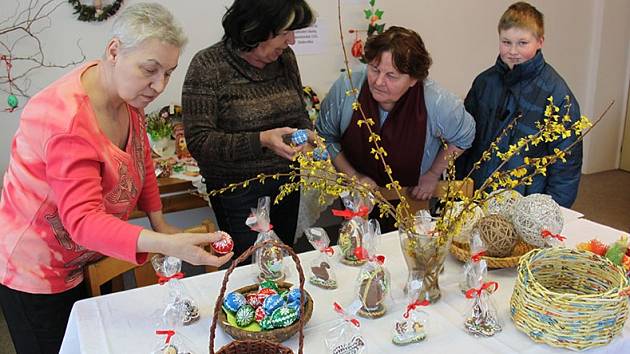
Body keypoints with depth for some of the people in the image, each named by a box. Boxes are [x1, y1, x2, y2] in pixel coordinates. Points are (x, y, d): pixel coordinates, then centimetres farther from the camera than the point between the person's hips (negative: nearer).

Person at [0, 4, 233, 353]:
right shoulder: (67, 117, -32)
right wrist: (168, 245, -49)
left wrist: (159, 223, 3)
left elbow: (141, 159, 9)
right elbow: (83, 219, -36)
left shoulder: (127, 93, -6)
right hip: (35, 270, -7)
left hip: (86, 260, 8)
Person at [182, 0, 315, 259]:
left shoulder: (285, 57, -1)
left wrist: (307, 135, -8)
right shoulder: (207, 66, -17)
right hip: (236, 188, -5)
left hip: (286, 182, 5)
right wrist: (261, 140, -30)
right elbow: (198, 141, -20)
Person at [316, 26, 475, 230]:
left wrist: (433, 174, 0)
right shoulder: (346, 87, -20)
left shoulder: (438, 102, -22)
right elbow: (325, 136, -3)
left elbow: (464, 136, 1)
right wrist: (354, 176, -10)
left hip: (414, 200, 0)